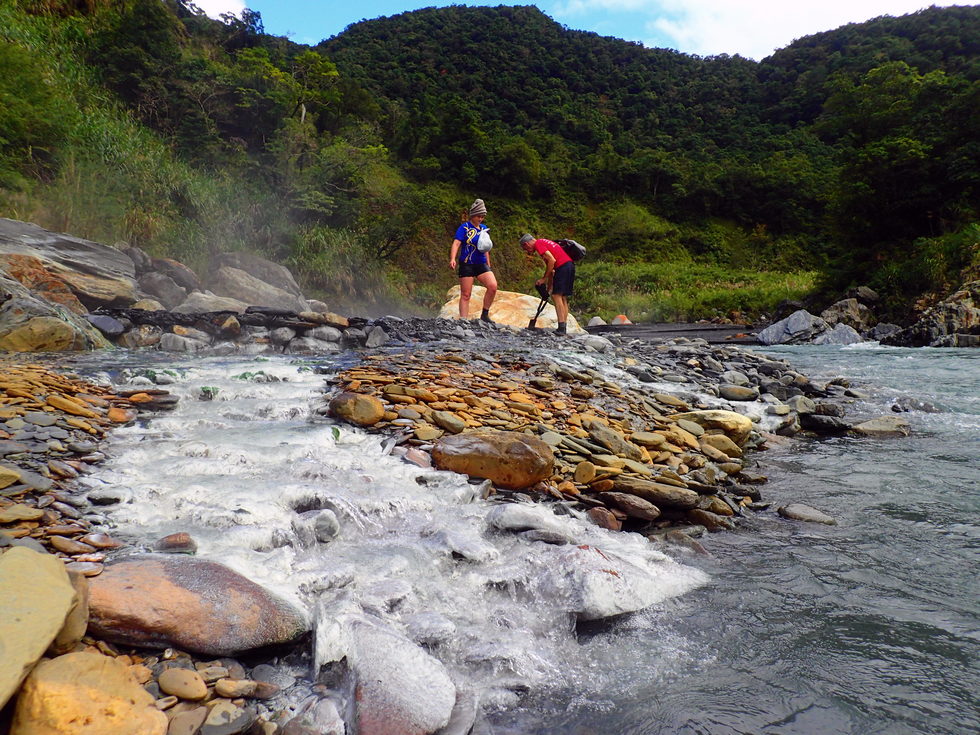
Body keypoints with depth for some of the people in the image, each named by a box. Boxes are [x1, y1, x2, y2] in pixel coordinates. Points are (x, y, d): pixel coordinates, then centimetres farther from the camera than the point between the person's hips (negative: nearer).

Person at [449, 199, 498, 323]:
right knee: (466, 294, -3)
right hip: (467, 265, -4)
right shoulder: (464, 227, -4)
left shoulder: (484, 228, 14)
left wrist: (488, 265, 22)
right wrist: (453, 259, -30)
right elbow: (456, 243, -15)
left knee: (493, 286, -16)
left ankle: (485, 315, -2)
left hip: (481, 264, 4)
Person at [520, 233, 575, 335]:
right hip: (570, 265, 9)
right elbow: (551, 269, 26)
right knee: (563, 297, 10)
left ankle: (561, 327, -16)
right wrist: (549, 288, 24)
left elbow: (552, 260, -14)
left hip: (563, 265, -9)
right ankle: (564, 328, 8)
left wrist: (544, 279, -7)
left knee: (557, 295, -9)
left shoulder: (538, 244, -2)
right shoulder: (544, 242, 27)